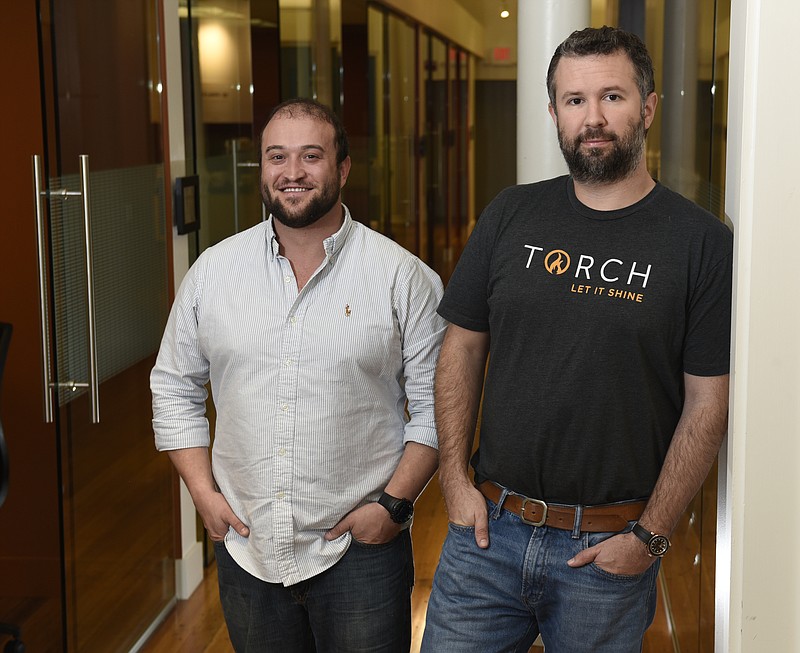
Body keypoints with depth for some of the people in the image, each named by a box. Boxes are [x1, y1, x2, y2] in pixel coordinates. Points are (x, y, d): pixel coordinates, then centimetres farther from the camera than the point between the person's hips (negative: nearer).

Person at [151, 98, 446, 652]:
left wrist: (394, 503, -11)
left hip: (360, 549, -3)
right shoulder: (214, 270, 3)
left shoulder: (403, 278, -6)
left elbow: (435, 407, -3)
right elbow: (175, 387, 11)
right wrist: (203, 492, 2)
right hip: (245, 548, 3)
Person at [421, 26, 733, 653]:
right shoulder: (511, 215, 3)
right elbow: (462, 348, 8)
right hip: (488, 529, 3)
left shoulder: (702, 242, -6)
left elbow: (706, 405, -6)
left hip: (610, 548, -2)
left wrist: (650, 536, -9)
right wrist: (456, 478, 1)